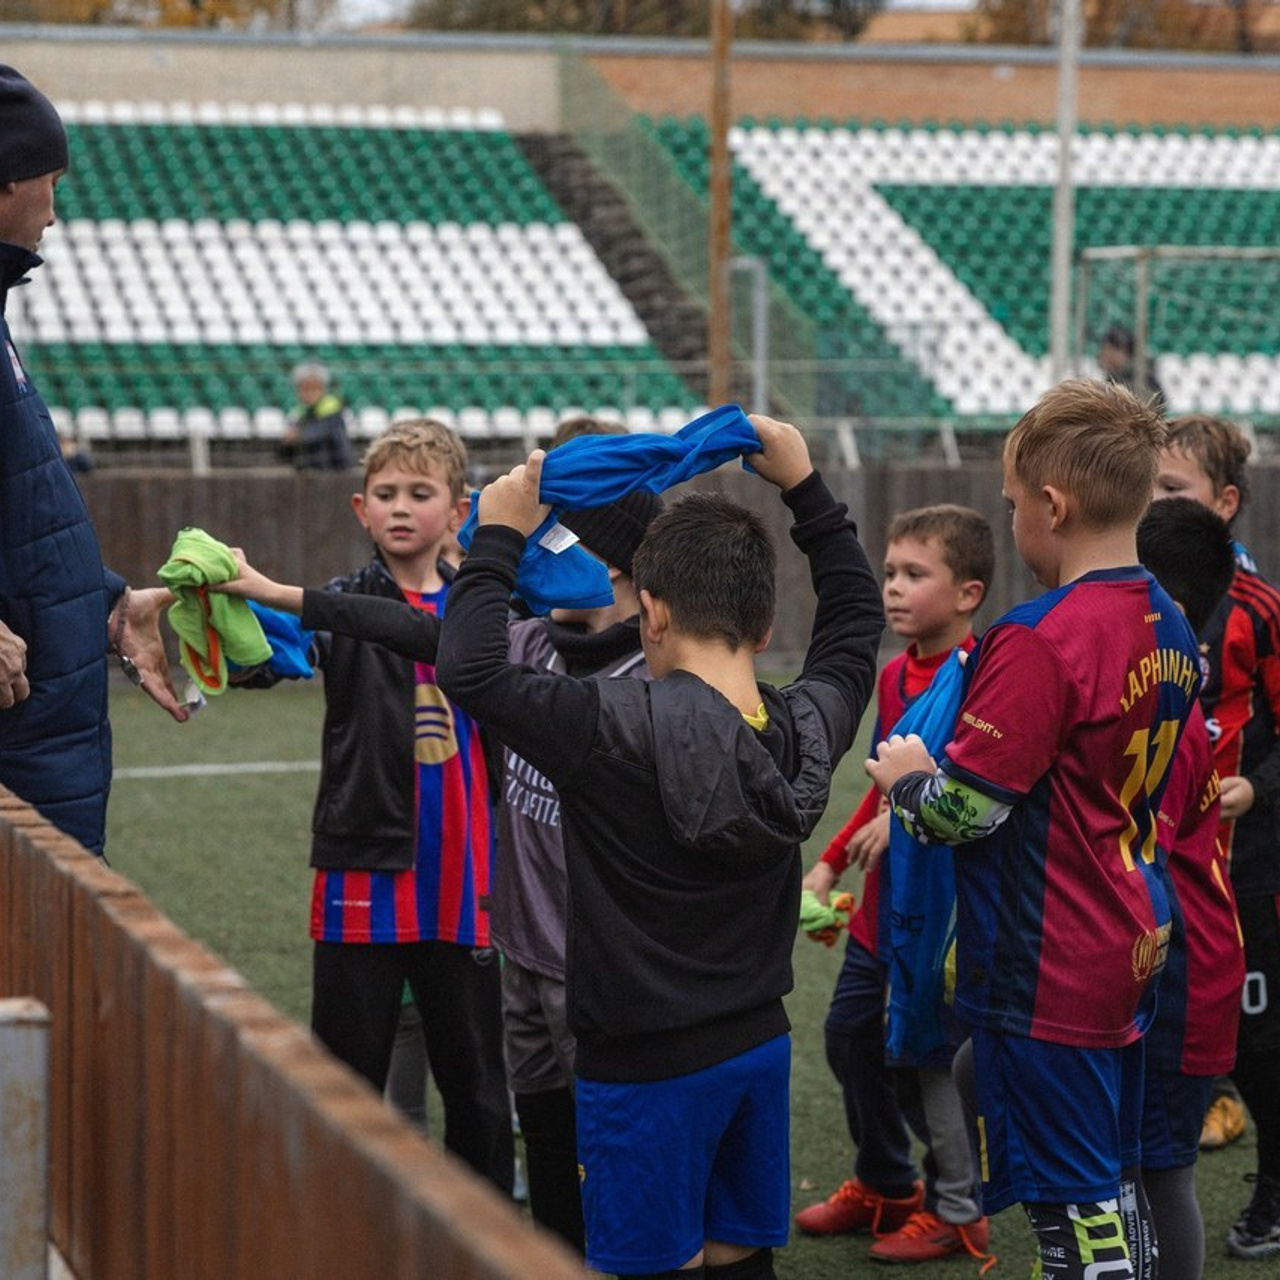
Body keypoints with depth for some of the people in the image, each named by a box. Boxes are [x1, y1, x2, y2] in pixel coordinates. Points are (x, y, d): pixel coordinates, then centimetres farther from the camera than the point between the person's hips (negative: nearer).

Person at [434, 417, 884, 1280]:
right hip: (759, 1044, 6)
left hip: (649, 1064, -6)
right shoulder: (805, 727, -3)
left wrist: (499, 540, -11)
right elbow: (856, 615, 15)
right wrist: (805, 487, 18)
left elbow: (470, 669, -22)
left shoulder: (623, 729, -23)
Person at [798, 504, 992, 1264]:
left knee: (927, 1049, 1)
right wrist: (831, 865, 16)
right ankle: (885, 1185, 35)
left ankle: (957, 1210, 20)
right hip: (885, 892, 9)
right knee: (850, 1032, 16)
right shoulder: (895, 676, 9)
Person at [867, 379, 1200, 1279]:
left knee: (1072, 1200, -1)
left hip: (1046, 969, -8)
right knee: (1116, 1183, 18)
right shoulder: (1171, 629, 6)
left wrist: (906, 776, 1)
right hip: (1131, 950, 9)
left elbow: (963, 810, -21)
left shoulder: (1039, 640, -21)